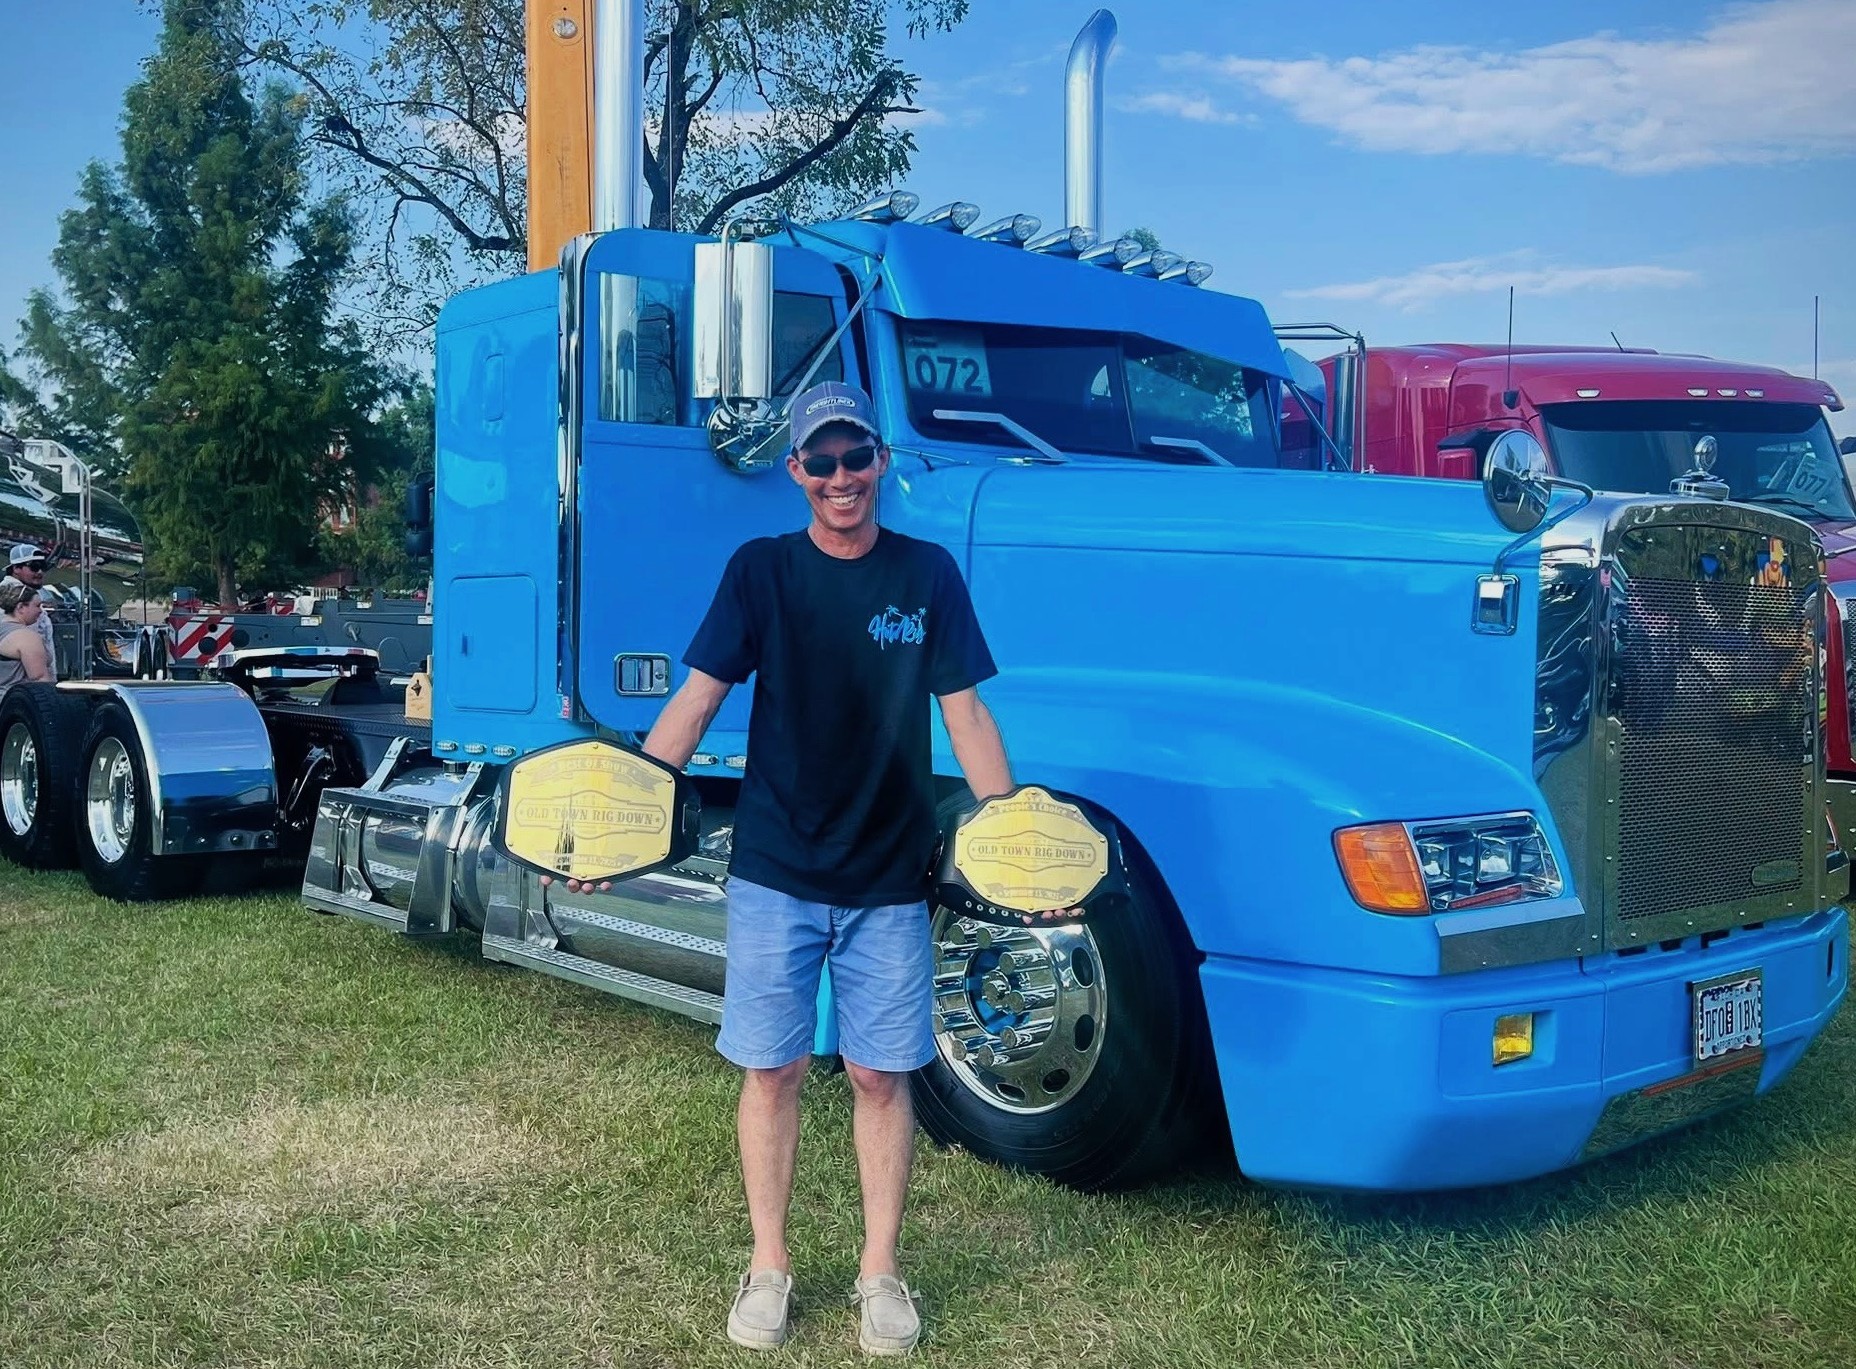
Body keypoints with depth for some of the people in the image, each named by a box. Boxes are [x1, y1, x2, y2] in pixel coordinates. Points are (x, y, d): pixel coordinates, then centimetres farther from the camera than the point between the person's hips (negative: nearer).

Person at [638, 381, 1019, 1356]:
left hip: (889, 880, 1)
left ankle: (880, 1272, 22)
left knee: (880, 1076, 7)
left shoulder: (927, 575, 1)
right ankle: (768, 1266, 23)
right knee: (772, 1071, 7)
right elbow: (696, 701, -4)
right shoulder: (761, 570, -1)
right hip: (775, 874, 0)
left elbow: (964, 714, 1)